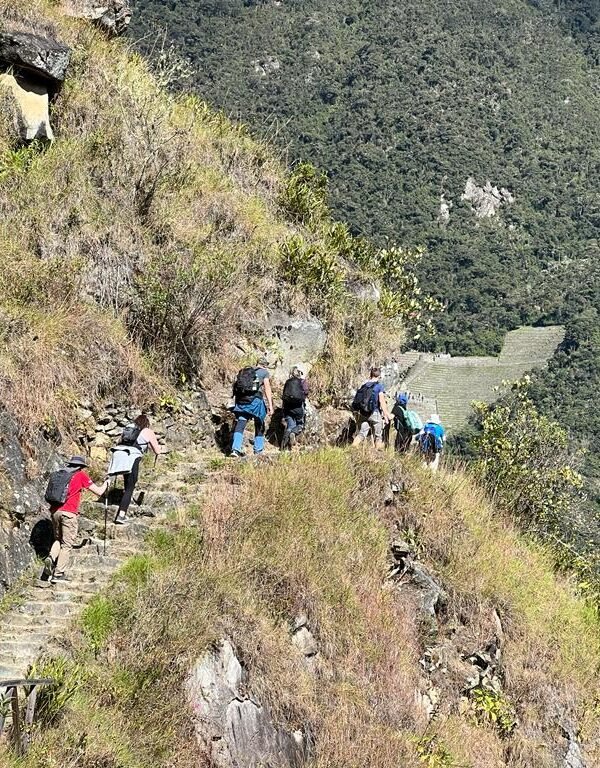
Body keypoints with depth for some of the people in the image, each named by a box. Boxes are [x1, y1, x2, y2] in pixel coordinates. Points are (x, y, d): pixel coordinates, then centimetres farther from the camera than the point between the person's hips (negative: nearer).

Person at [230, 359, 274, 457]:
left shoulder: (244, 371, 22)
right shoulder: (264, 372, 9)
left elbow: (236, 385, 16)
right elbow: (267, 389, -1)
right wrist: (270, 406, -4)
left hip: (241, 400, 3)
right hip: (255, 399, -3)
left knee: (239, 425, -1)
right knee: (259, 426, 13)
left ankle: (236, 449, -18)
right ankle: (258, 451, 16)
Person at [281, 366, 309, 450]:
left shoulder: (288, 382, 12)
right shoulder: (303, 381, 3)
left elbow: (284, 396, 12)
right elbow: (306, 393, -9)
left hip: (287, 406, 3)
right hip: (298, 406, -3)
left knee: (289, 426, 7)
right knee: (300, 425, 10)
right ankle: (293, 433, -22)